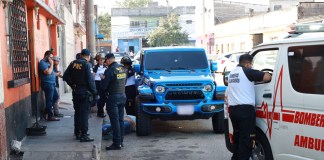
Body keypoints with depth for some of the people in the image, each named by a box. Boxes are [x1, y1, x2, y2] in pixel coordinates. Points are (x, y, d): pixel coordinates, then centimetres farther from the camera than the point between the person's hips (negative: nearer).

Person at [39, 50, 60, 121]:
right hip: (47, 84, -10)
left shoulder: (47, 62, 16)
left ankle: (48, 109, 27)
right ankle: (50, 116, 1)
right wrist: (51, 64, -17)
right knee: (49, 99, -4)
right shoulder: (42, 63, -14)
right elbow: (48, 72, -24)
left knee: (55, 97, 18)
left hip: (51, 83, 10)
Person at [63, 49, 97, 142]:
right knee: (84, 113, -2)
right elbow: (90, 80, -17)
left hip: (75, 92, 6)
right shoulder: (87, 64, -14)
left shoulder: (73, 64, 4)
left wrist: (72, 85, 9)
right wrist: (94, 91, -7)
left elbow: (65, 76, 3)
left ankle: (77, 133, 24)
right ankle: (84, 135, -2)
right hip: (85, 92, -6)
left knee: (77, 112, 16)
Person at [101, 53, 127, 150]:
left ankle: (117, 143, -3)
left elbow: (103, 86, -14)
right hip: (123, 96, 7)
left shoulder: (109, 71, -16)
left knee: (114, 121, -4)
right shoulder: (123, 69, 7)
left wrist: (103, 79, 6)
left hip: (113, 97, -7)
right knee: (120, 120, 13)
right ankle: (120, 141, 18)